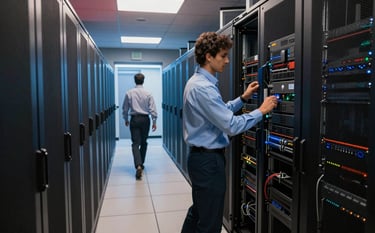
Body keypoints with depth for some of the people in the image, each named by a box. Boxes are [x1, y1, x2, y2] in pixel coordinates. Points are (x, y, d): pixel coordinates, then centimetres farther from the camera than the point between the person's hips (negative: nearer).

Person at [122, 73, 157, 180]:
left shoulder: (129, 93, 0)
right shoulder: (148, 94, -3)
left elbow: (125, 108, 7)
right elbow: (152, 109, -5)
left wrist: (126, 119, 20)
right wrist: (154, 121, 2)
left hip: (134, 119, 0)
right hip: (145, 119, 1)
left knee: (135, 144, -4)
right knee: (144, 142, 15)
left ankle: (138, 166, -22)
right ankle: (141, 164, 26)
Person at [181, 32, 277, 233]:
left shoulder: (198, 82, 11)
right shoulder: (203, 88, -23)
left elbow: (220, 112, 17)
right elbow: (231, 125, -26)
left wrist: (243, 98, 10)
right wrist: (261, 111, -14)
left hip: (201, 156, 11)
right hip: (208, 159, -11)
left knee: (198, 211, 24)